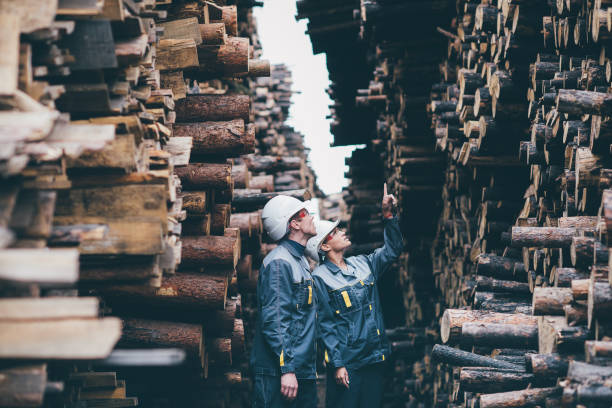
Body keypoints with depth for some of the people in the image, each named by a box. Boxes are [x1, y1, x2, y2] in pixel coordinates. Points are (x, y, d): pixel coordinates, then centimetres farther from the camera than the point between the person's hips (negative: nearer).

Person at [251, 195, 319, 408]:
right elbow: (273, 321, -19)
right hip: (278, 374, -9)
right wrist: (286, 369, -23)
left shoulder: (300, 261, 18)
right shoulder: (279, 263, -13)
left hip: (304, 372, 10)